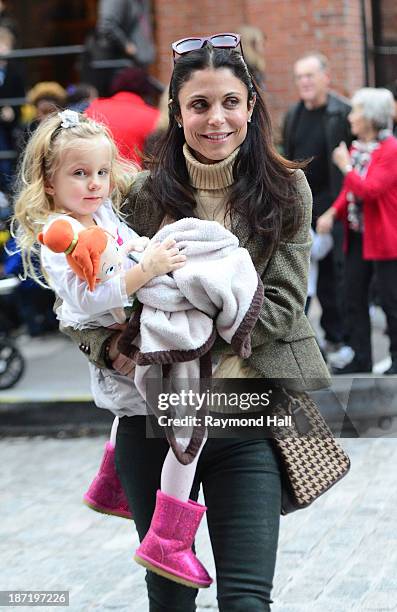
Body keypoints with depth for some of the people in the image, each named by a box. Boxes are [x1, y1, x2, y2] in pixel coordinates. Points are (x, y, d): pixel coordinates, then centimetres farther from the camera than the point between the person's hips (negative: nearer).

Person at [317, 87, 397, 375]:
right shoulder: (356, 148, 10)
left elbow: (369, 190, -24)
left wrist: (346, 166, -15)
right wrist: (332, 213, 0)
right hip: (357, 236, 8)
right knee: (355, 298, 10)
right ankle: (361, 358, 18)